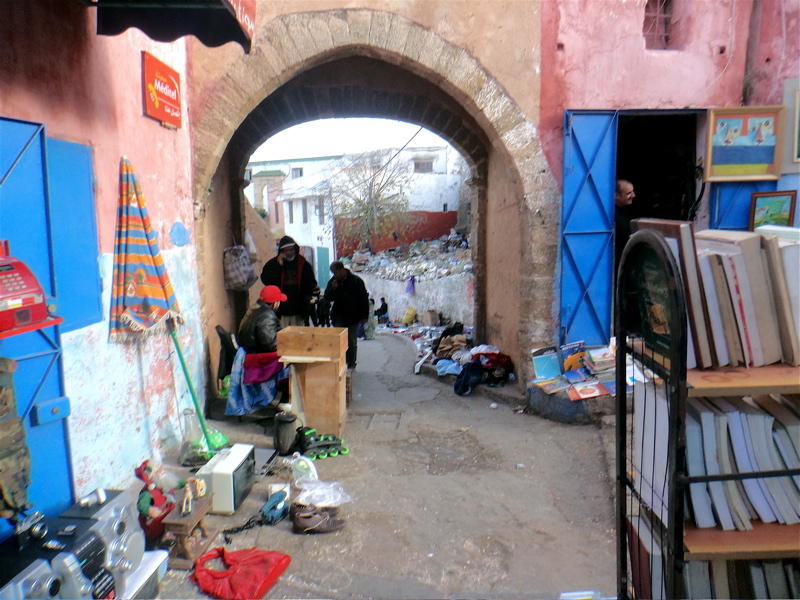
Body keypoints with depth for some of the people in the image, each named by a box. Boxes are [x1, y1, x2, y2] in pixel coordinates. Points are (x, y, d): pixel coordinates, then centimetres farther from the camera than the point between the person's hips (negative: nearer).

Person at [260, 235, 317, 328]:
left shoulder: (303, 264, 6)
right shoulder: (273, 263, 4)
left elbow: (312, 284, 11)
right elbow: (266, 280, -9)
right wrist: (278, 265, -14)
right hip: (280, 311, -2)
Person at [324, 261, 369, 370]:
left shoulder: (356, 281, -10)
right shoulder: (333, 281, 2)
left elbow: (364, 299, -6)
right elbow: (327, 298, 6)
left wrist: (365, 316, -8)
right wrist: (333, 289, -14)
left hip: (353, 316, -3)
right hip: (339, 315, 3)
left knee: (352, 342, 4)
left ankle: (351, 364, 16)